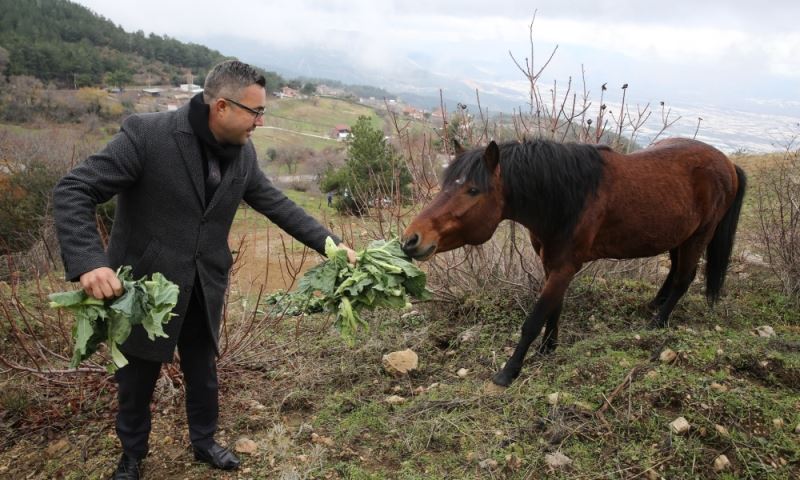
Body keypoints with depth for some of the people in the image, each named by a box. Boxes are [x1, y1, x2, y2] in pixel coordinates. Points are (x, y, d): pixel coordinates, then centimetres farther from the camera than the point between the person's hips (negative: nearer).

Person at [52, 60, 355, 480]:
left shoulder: (243, 152, -5)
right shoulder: (146, 134, -22)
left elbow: (276, 204, 5)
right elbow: (72, 191, -22)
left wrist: (331, 244, 0)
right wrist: (88, 262, -36)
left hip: (204, 288, 4)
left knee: (203, 372, 20)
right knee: (136, 379, 16)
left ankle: (204, 441, 45)